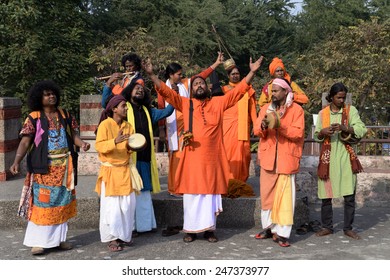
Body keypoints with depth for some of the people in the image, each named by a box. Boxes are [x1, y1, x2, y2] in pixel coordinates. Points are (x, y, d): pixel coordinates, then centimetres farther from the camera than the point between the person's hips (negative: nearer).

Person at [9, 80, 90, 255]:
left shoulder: (65, 115, 8)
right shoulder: (34, 118, -4)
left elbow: (73, 135, 7)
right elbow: (25, 142, -10)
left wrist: (82, 143, -15)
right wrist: (17, 161, -23)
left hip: (64, 166, 4)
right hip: (44, 167, -4)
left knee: (62, 201, 9)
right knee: (42, 202, -3)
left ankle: (59, 238, 19)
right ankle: (39, 241, 3)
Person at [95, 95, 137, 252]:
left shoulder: (128, 126, 10)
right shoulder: (105, 124, -8)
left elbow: (130, 148, 13)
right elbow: (99, 146, -15)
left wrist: (130, 147, -10)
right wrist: (115, 141, -29)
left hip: (125, 170, 5)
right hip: (110, 170, -5)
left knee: (127, 204, 3)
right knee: (111, 205, -5)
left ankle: (123, 235, 17)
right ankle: (111, 238, 4)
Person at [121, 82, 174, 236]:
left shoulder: (148, 111, 20)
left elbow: (167, 111, 21)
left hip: (145, 158, 6)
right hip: (129, 157, -6)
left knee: (144, 192, 13)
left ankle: (146, 223, 23)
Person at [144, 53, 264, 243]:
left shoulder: (218, 103, 9)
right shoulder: (185, 104, 7)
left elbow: (239, 91, 7)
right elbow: (166, 91, 1)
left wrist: (252, 72, 0)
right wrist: (151, 75, -9)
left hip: (212, 157, 1)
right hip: (192, 156, -1)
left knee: (211, 193, 6)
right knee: (191, 193, 4)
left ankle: (209, 229, 16)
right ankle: (190, 230, 13)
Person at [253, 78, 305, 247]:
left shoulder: (296, 110, 0)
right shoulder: (266, 108, 12)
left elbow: (298, 133, -10)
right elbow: (256, 131, 5)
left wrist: (280, 126, -21)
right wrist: (263, 127, -17)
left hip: (286, 159, -4)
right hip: (268, 158, 4)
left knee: (284, 196, -5)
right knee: (266, 194, 7)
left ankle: (281, 232, -2)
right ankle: (268, 227, 19)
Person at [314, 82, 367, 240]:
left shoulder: (350, 110, 4)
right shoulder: (323, 113, 9)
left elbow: (361, 129, -9)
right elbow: (316, 136, 10)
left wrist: (345, 128, -26)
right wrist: (323, 132, -12)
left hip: (346, 157, -1)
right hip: (327, 158, 1)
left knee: (349, 195, -2)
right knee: (326, 194, 4)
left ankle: (348, 228, 10)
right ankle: (327, 227, 17)